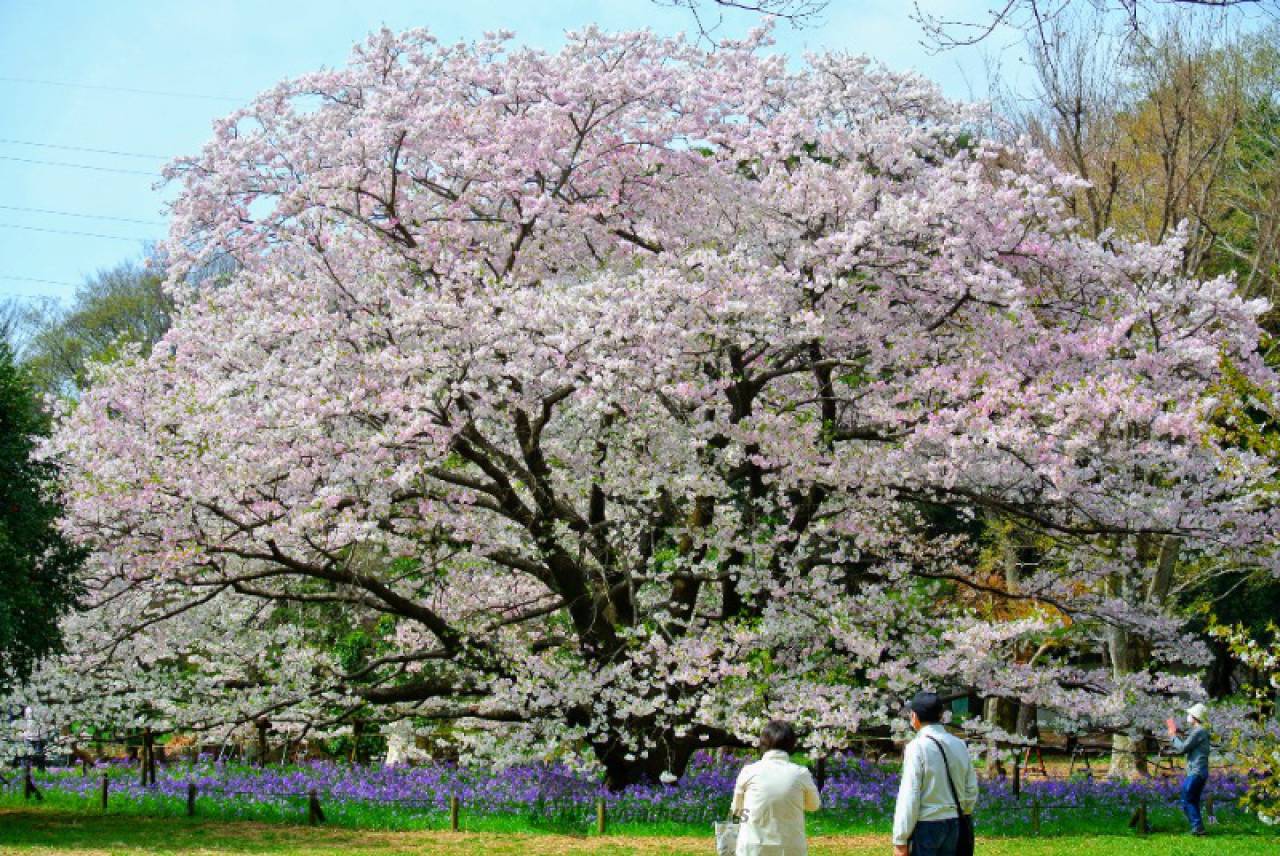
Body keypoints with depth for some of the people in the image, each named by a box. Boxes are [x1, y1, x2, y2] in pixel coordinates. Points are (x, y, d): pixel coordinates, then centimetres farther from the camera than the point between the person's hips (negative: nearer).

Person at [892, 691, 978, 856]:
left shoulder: (917, 747, -11)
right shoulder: (959, 745, 7)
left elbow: (909, 797, -14)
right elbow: (971, 790, 8)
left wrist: (900, 840, -12)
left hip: (925, 825, -6)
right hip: (953, 825, 6)